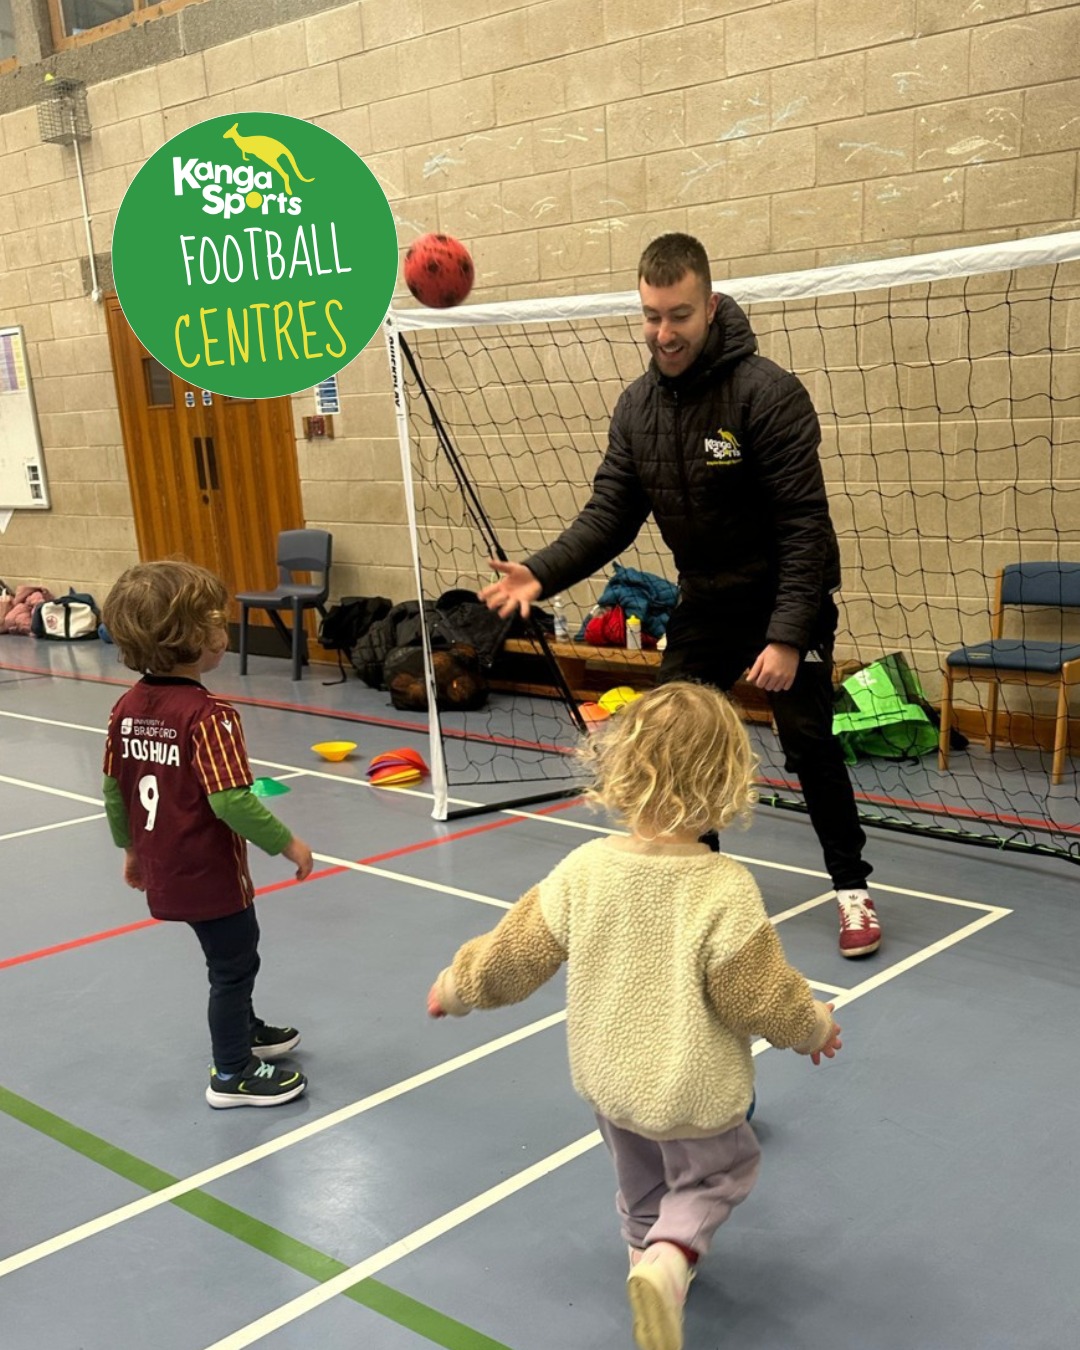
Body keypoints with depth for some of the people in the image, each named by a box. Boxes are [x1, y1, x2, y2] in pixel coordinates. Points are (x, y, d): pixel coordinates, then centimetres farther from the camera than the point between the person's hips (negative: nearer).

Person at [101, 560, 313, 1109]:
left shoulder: (128, 707, -1)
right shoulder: (207, 714, -25)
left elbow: (114, 791, 7)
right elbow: (231, 801, -28)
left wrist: (131, 847, 22)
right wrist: (288, 844, -16)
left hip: (163, 871, 8)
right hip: (210, 873, -8)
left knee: (230, 954, 28)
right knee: (234, 964, 11)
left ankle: (243, 1030, 48)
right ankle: (232, 1074, 26)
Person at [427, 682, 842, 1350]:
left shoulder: (584, 868, -17)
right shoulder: (725, 888, -28)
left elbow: (516, 955, -7)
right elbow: (765, 998, -21)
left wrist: (457, 985, 12)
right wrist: (815, 1026, 1)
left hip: (606, 1075, 4)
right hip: (693, 1090, -4)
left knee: (639, 1174, 30)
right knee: (717, 1173, 21)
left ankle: (651, 1249, 48)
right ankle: (667, 1261, -2)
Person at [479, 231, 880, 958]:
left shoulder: (767, 392, -22)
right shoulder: (637, 406, -3)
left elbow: (804, 523, -23)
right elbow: (610, 512, -4)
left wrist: (787, 635, -28)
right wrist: (542, 572, -21)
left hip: (786, 600, -6)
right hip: (705, 603, 6)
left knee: (807, 740, -7)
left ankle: (852, 886, 12)